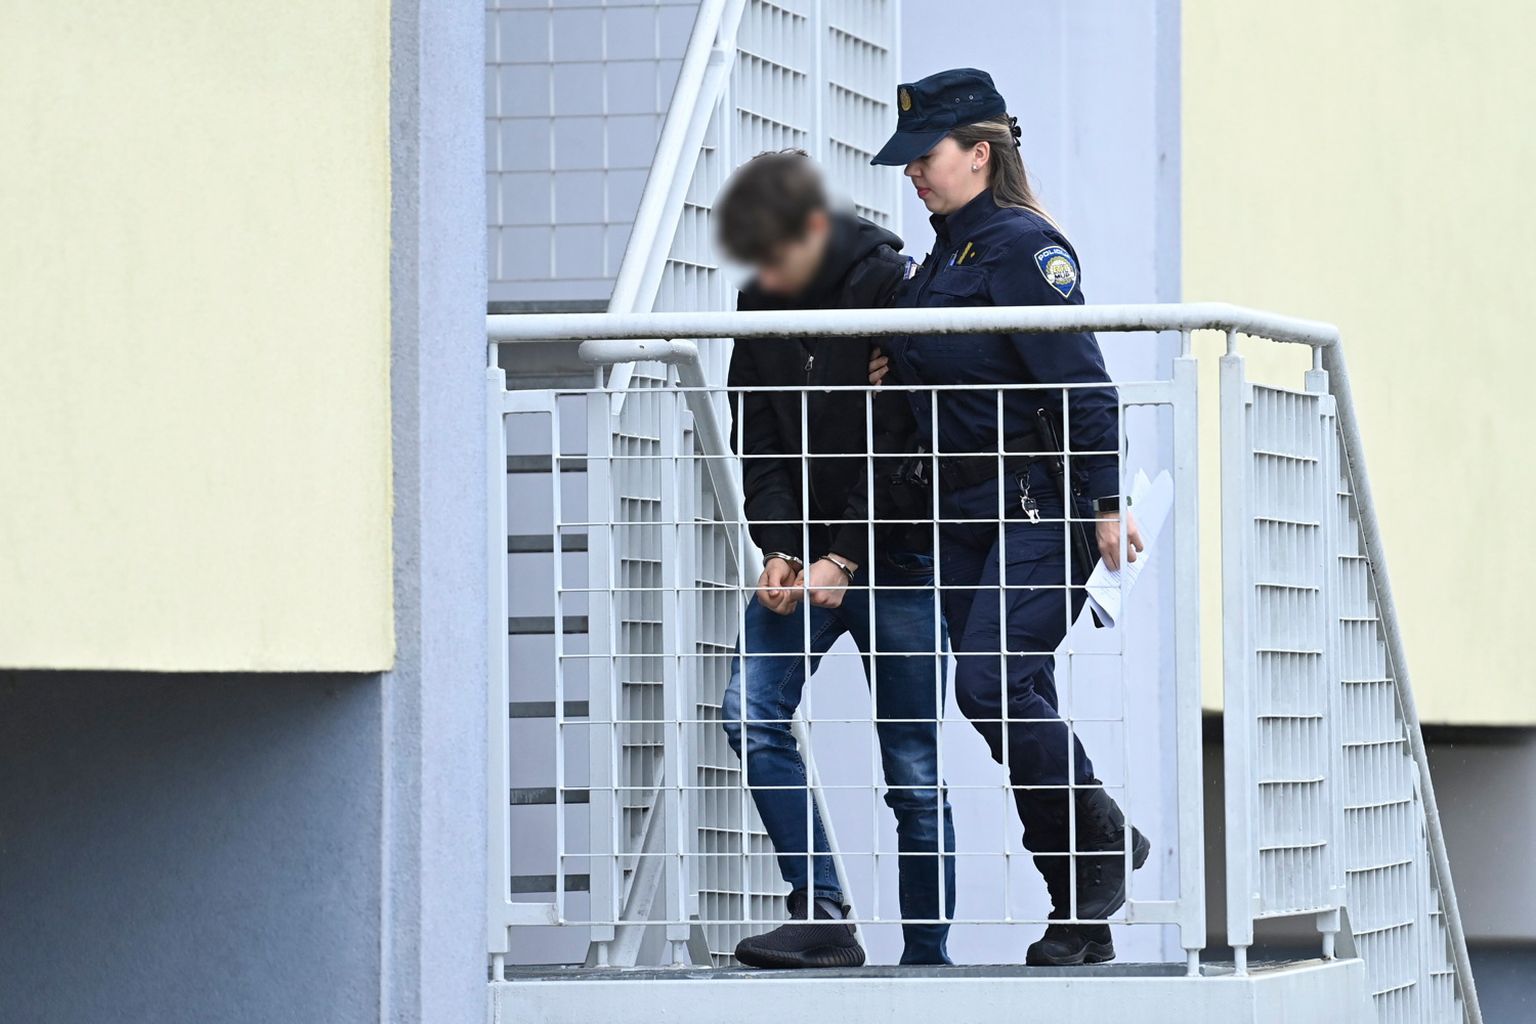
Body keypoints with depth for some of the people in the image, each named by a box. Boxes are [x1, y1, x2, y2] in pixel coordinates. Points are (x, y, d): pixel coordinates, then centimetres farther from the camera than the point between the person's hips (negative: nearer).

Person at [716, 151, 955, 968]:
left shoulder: (890, 288, -12)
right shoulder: (762, 304, 6)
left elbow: (905, 442, -14)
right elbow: (757, 435, 7)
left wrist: (845, 559, -17)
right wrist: (778, 548, -7)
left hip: (892, 558, -5)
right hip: (803, 554, 5)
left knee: (912, 764, -1)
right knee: (751, 714, -14)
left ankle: (926, 956, 6)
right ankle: (820, 915, -12)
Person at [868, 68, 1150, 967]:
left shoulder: (1023, 248, -11)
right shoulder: (942, 257, 15)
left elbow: (1081, 380, -16)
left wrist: (1108, 503, -20)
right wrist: (893, 370, 3)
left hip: (1041, 505, -9)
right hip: (966, 515, 9)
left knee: (996, 683, -20)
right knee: (1012, 702, 6)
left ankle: (1105, 844, -1)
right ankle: (1082, 918, 10)